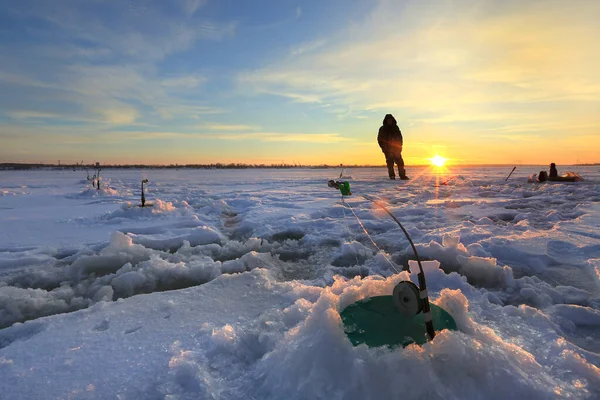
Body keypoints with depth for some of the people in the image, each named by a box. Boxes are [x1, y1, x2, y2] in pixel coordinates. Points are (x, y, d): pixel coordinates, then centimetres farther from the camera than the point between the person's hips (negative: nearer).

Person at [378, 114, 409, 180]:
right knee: (390, 162, -6)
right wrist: (383, 147, -4)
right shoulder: (382, 129, 6)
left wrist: (399, 146, 3)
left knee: (400, 162, -5)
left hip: (396, 148, 2)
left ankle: (402, 175, -4)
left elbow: (399, 137, 16)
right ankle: (392, 176, -4)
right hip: (388, 149, -2)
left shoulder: (396, 128, 13)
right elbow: (380, 139, 6)